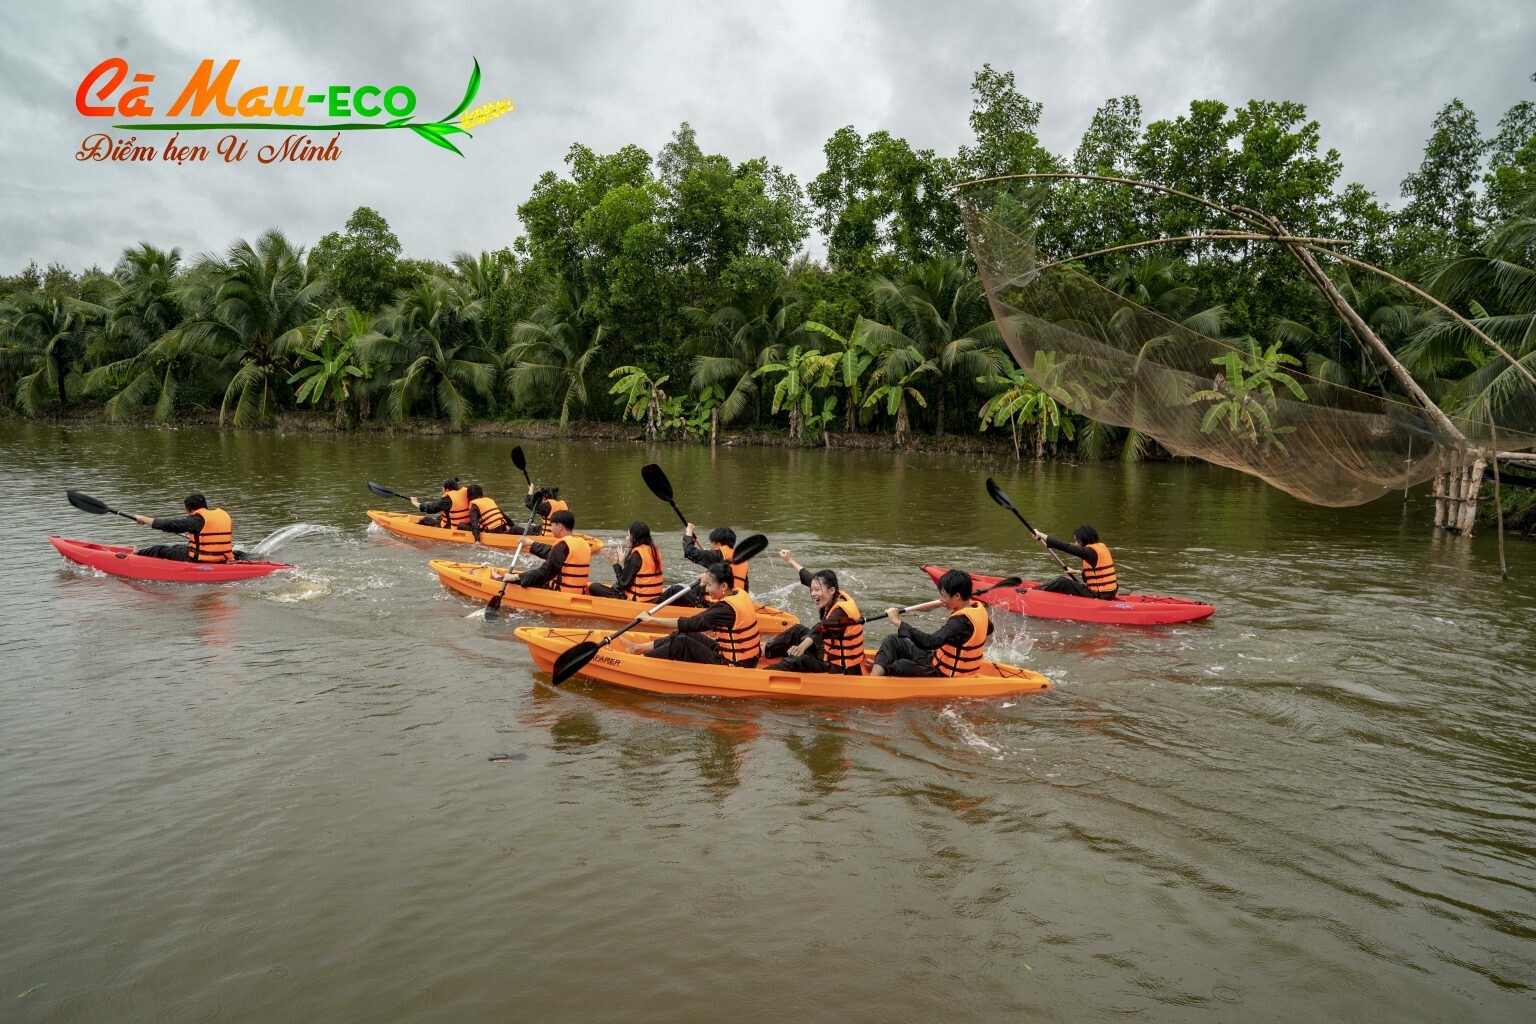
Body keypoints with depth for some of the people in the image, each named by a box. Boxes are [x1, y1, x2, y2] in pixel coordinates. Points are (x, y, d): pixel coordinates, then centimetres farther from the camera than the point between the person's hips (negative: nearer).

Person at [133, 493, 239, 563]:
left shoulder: (197, 520, -13)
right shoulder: (225, 515, 6)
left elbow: (169, 525, -9)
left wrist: (143, 519, 4)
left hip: (199, 561, -6)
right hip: (223, 561, 6)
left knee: (161, 550, 17)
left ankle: (137, 553, 37)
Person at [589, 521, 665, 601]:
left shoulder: (636, 554, -17)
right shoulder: (654, 550, 9)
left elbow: (623, 583, -13)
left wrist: (615, 564, -1)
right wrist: (624, 561, 12)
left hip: (636, 600, -9)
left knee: (594, 587, -6)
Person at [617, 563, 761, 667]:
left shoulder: (726, 608, -25)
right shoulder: (740, 593, 2)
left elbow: (691, 624, -26)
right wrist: (708, 578, 10)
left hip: (732, 664, -9)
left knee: (681, 642, -12)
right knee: (684, 635, 8)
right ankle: (638, 648, 14)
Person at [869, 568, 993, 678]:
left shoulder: (961, 620, -29)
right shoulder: (979, 607, 0)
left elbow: (930, 642, -38)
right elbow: (988, 629, 22)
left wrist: (898, 622, -33)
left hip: (944, 675, -10)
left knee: (900, 667, -33)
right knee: (892, 641, 3)